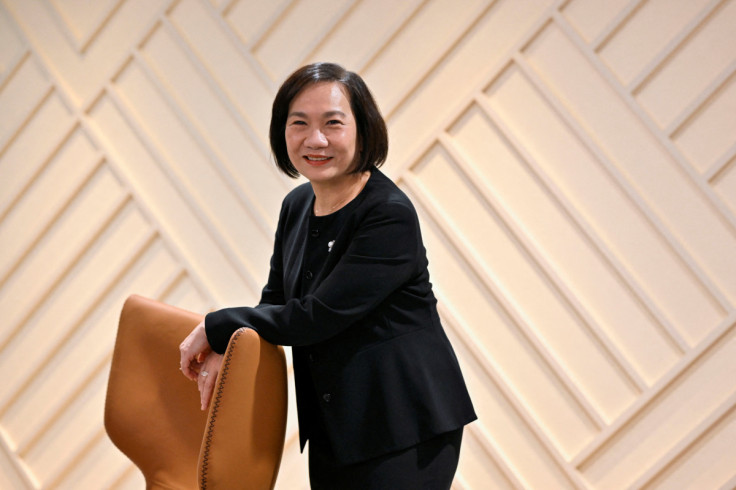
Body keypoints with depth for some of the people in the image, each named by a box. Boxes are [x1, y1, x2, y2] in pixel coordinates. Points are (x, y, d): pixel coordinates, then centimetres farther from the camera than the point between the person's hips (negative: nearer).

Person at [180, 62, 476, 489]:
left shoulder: (390, 217, -19)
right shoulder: (297, 205, 7)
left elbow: (315, 317, -20)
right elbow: (276, 301, 14)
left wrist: (217, 328, -9)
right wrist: (226, 350, -7)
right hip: (331, 429, 8)